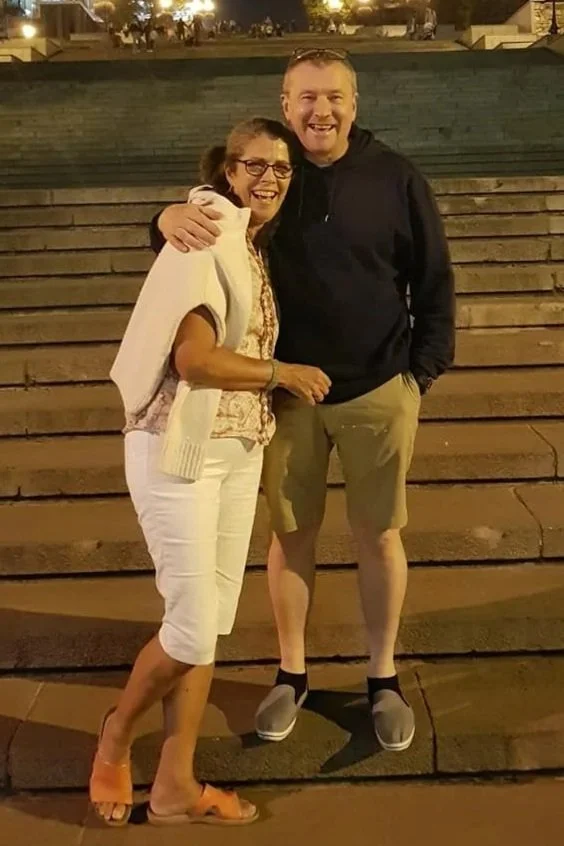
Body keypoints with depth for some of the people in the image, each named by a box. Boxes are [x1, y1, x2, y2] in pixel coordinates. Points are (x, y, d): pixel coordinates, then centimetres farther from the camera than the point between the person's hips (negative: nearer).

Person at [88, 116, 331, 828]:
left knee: (211, 626, 10)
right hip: (179, 450, -8)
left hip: (240, 453, 8)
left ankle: (174, 786, 23)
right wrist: (284, 373, -11)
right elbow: (193, 358, -21)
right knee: (193, 630, -4)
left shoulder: (256, 247, 15)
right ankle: (116, 734, 26)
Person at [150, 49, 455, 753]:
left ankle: (383, 678, 30)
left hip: (379, 391, -1)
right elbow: (195, 237, 1)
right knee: (290, 535, 12)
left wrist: (423, 371, -3)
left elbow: (434, 283, 1)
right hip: (288, 391, 1)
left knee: (379, 536, 10)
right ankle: (291, 674, 32)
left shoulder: (395, 179, -5)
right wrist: (172, 217, -23)